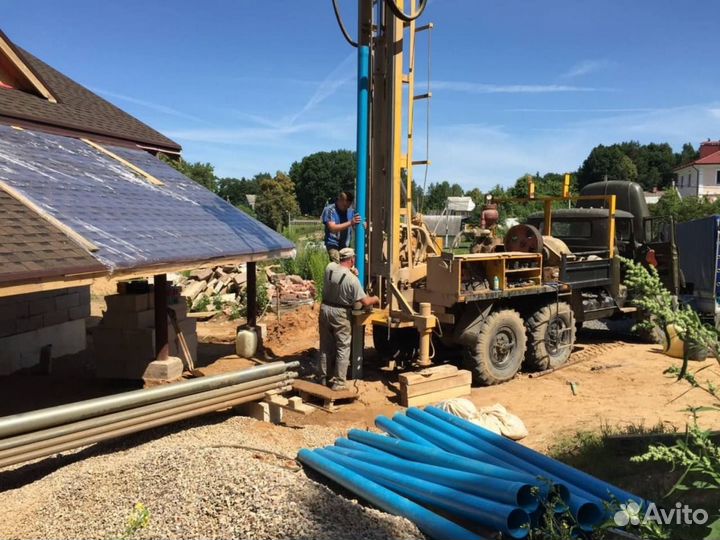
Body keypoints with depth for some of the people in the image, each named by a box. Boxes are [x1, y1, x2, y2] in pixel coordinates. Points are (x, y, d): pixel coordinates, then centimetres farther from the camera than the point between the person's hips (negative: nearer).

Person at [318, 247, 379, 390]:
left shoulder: (329, 267, -5)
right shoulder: (352, 279, -18)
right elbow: (365, 302, -14)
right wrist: (375, 299, 5)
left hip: (325, 309, 5)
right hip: (340, 314, -5)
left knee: (326, 347, 16)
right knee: (343, 348, 5)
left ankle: (323, 378, 25)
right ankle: (338, 383, 6)